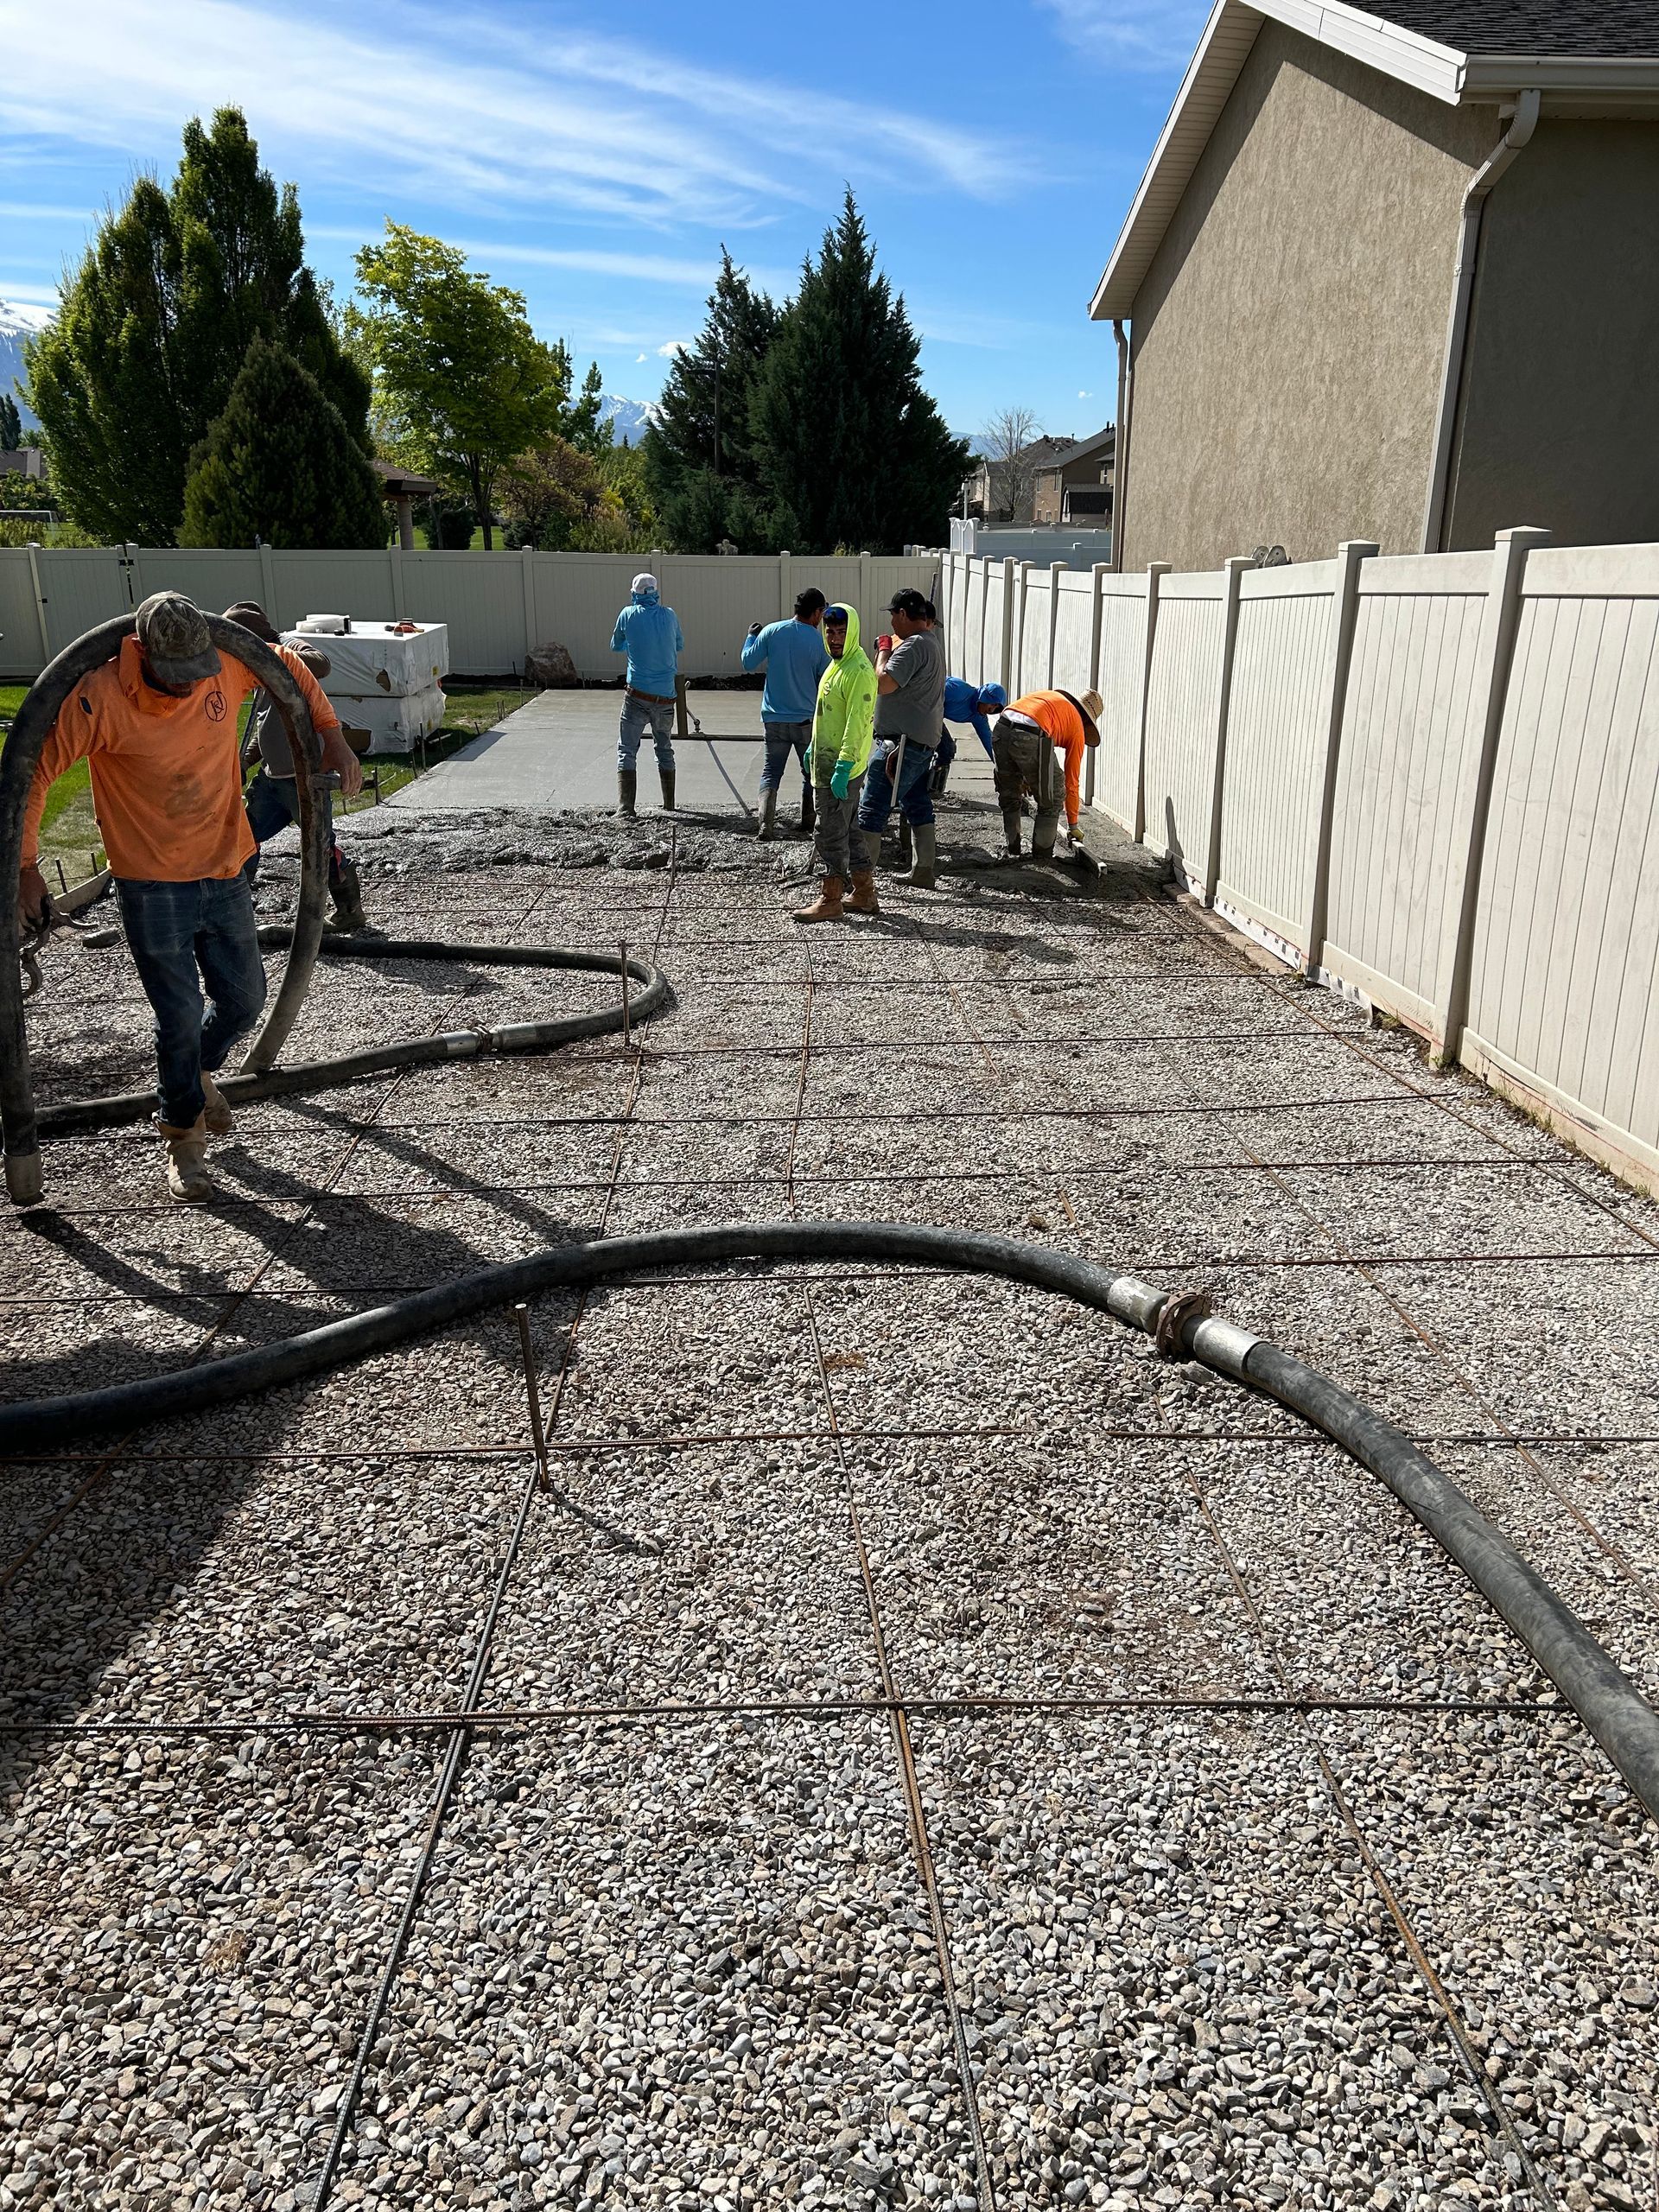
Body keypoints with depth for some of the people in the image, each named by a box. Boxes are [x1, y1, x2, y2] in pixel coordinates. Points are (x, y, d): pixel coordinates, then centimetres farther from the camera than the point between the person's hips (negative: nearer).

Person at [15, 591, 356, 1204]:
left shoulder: (226, 669, -7)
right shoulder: (100, 698, -18)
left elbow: (287, 665, 13)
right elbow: (33, 769, -11)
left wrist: (332, 736, 6)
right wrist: (25, 865, -11)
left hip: (225, 874, 4)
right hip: (152, 889, -4)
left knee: (244, 1001, 12)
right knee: (180, 1016, -1)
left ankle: (199, 1070, 45)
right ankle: (184, 1135, 21)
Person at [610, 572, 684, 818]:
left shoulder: (628, 614, -2)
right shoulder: (669, 615, 3)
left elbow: (616, 646, 14)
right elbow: (679, 646, 19)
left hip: (638, 694, -2)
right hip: (665, 696, 3)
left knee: (627, 750, 1)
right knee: (665, 749, 19)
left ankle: (625, 808, -11)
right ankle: (669, 804, 25)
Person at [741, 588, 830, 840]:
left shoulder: (772, 631, -6)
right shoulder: (819, 641, -9)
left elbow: (749, 663, -1)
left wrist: (751, 637, 15)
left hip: (774, 718, 2)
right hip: (807, 720, -1)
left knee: (771, 771, 8)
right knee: (811, 772, 15)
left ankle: (766, 824, -7)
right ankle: (808, 824, 18)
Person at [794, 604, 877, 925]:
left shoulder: (858, 670, -17)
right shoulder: (837, 664, 14)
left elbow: (856, 723, -23)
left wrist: (842, 768, -27)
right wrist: (814, 748, 26)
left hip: (842, 768, -10)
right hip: (828, 764, 10)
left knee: (832, 833, -5)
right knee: (849, 830, 15)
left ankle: (830, 900, 2)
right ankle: (864, 894, 23)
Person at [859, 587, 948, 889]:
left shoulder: (913, 646, -18)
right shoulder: (933, 639, 14)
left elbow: (883, 684, -26)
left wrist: (883, 651, -10)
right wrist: (891, 647, 18)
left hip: (902, 742, -11)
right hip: (924, 740, 11)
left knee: (872, 808, -9)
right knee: (917, 805, 16)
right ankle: (924, 871, 21)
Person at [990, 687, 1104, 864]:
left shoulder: (1050, 697, 36)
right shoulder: (1077, 726, 21)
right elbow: (1072, 782, 24)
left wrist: (1023, 776, 41)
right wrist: (1073, 827, 32)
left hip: (1001, 729, 5)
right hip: (1031, 737, -5)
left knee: (1009, 796, 26)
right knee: (1051, 798, 16)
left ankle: (1012, 851, 33)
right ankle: (1042, 856, 20)